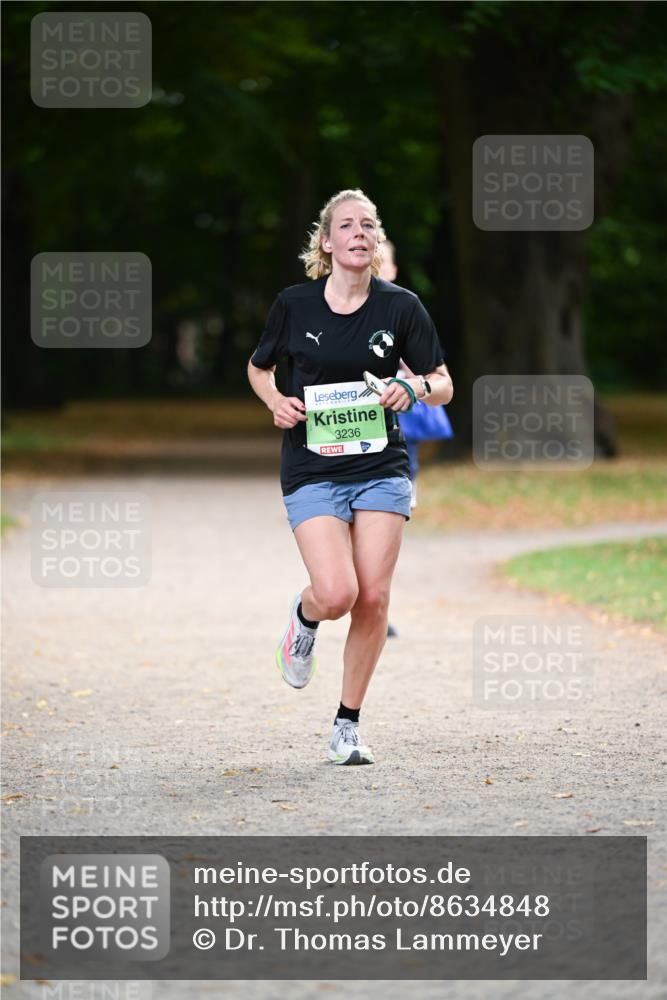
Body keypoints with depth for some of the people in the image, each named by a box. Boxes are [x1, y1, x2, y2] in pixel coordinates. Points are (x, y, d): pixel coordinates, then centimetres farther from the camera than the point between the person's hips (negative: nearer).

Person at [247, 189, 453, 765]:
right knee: (336, 593, -18)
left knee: (373, 599, -5)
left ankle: (348, 725, 11)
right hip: (313, 473, -1)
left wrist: (416, 387, -16)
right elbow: (259, 368, 15)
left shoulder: (401, 307, -1)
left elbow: (443, 386, 6)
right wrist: (277, 403, -6)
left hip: (381, 468, 2)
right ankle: (304, 619, 20)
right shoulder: (295, 304, -2)